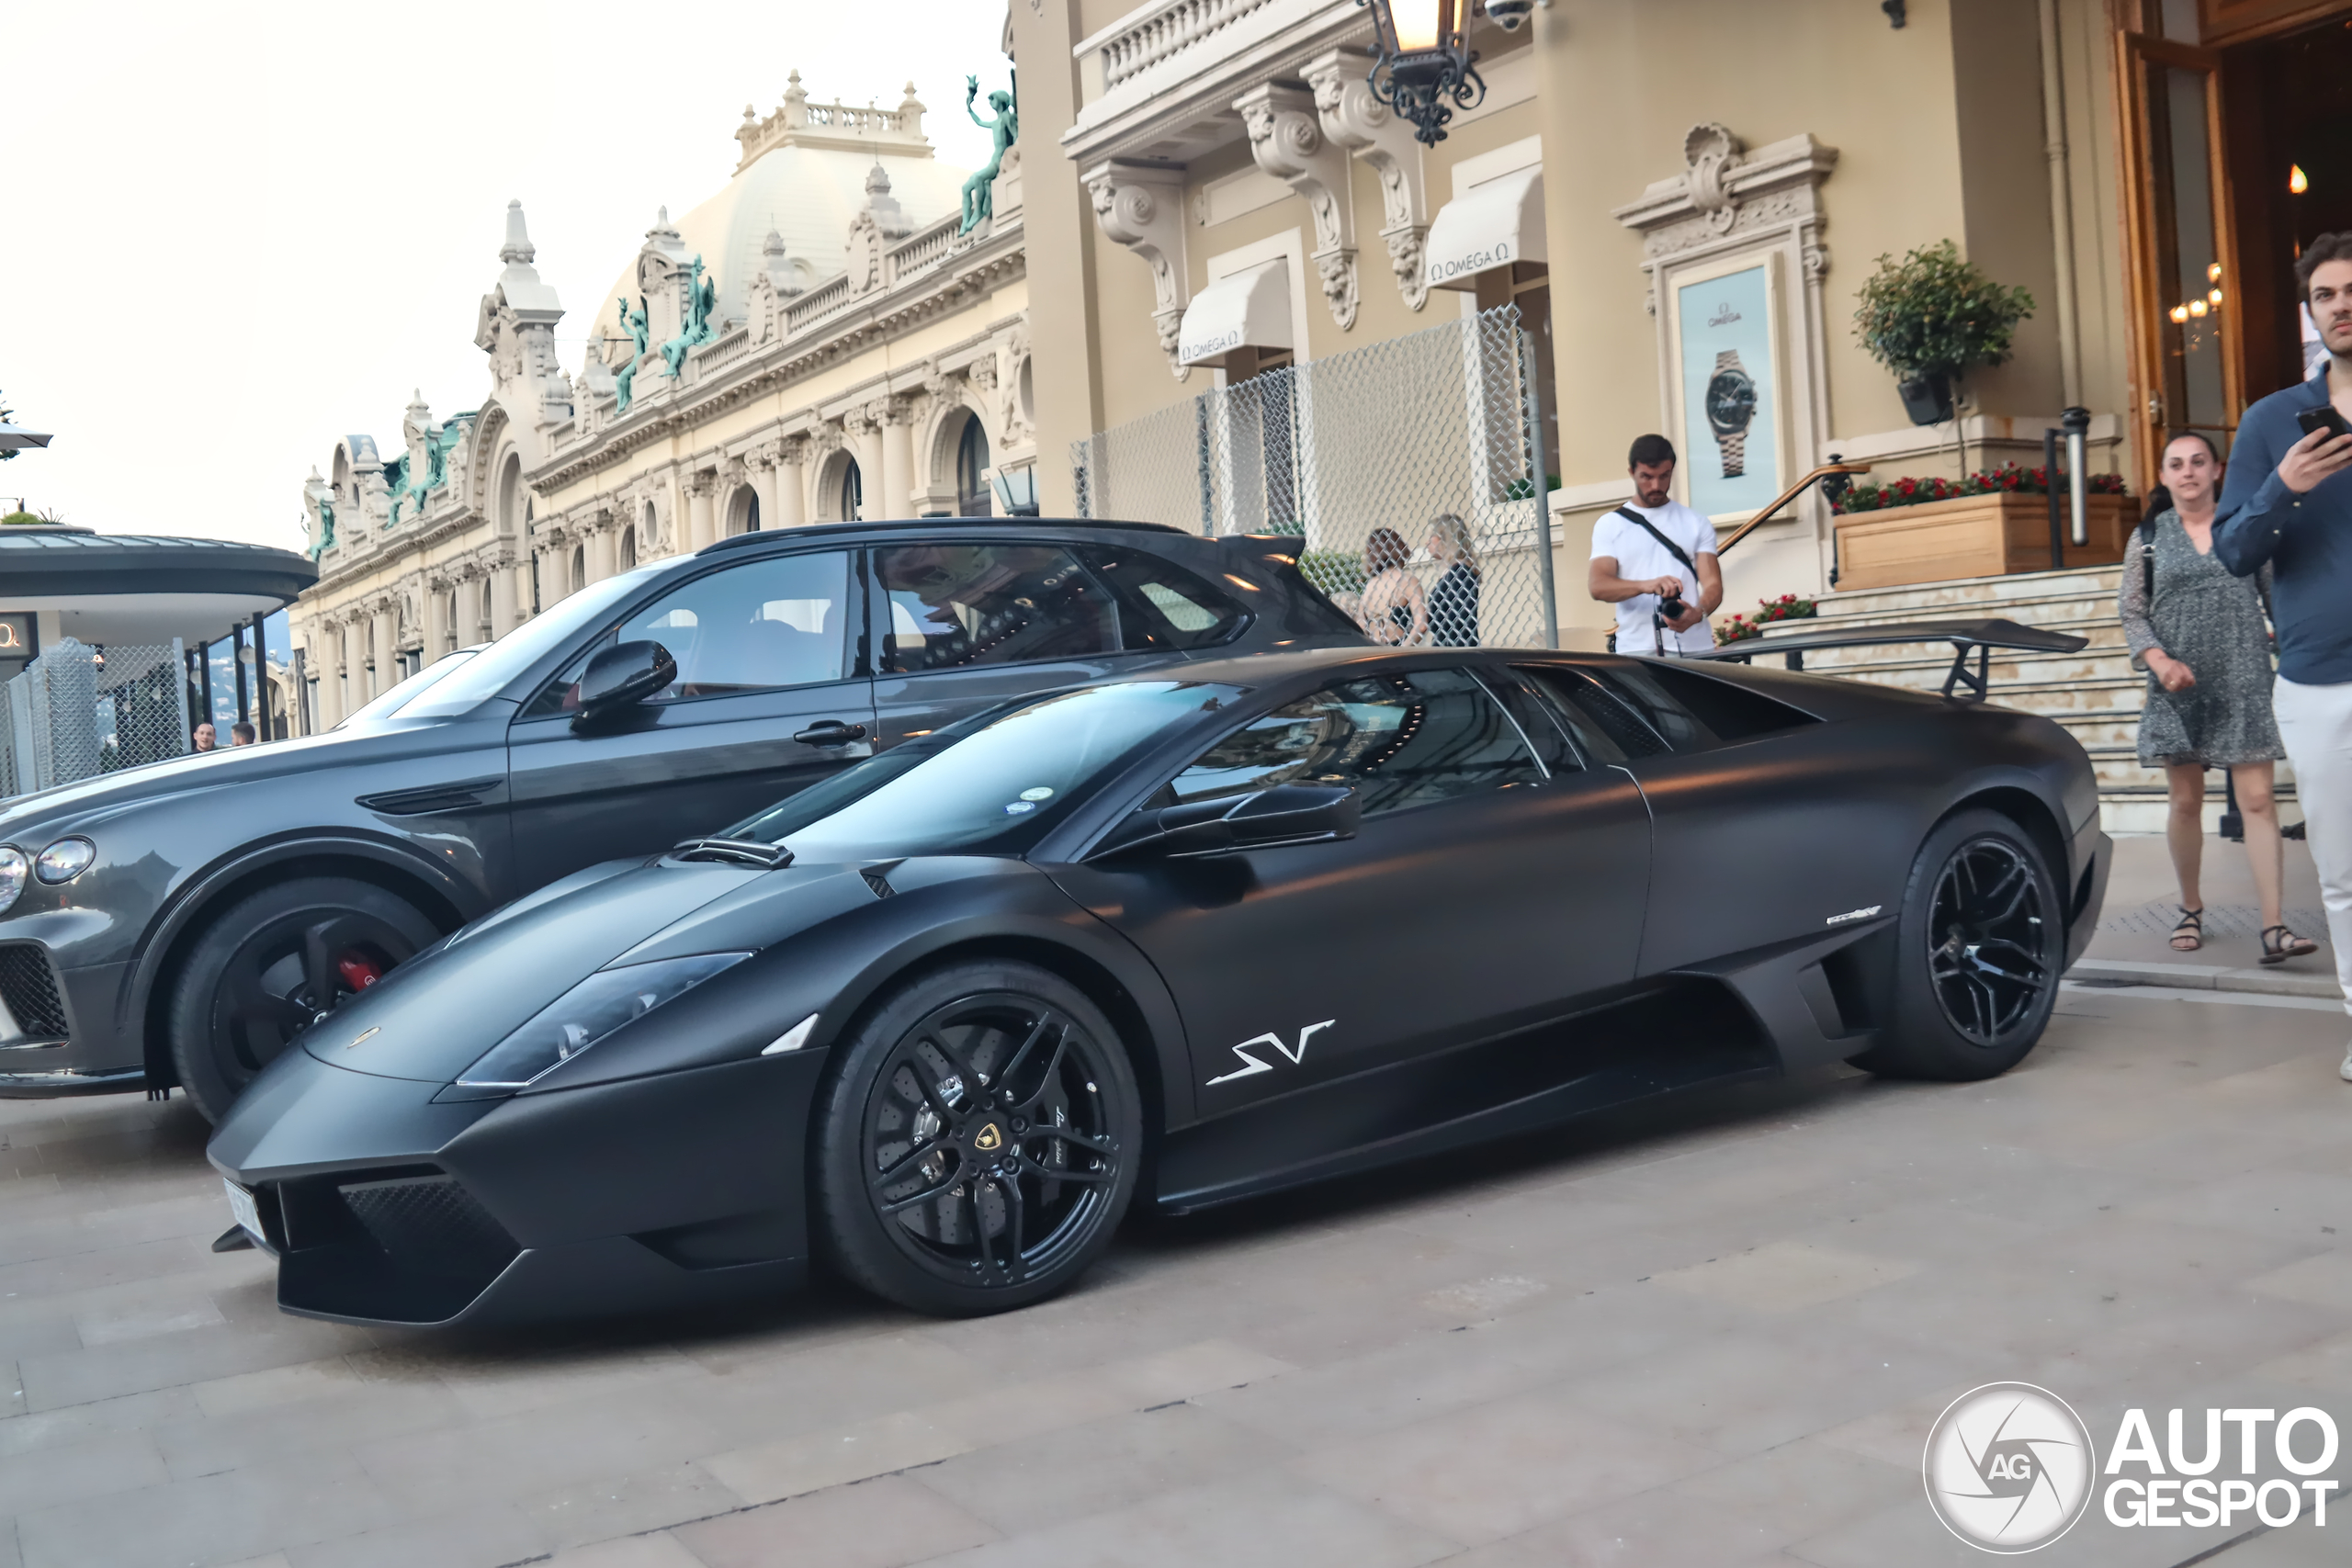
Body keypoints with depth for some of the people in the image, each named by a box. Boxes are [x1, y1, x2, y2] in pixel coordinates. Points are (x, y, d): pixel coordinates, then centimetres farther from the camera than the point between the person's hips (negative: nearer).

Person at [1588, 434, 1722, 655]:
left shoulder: (1697, 524, 13)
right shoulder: (1609, 526, 10)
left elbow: (1713, 584, 6)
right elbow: (1597, 586, -3)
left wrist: (1698, 612, -18)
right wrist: (1646, 585, -22)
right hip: (1637, 651, -1)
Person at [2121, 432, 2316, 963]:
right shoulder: (2147, 537, 5)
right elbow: (2130, 612, 4)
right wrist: (2159, 660, -12)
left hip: (2245, 684, -1)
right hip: (2180, 688, 1)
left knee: (2258, 800, -7)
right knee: (2187, 802, 7)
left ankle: (2272, 928, -11)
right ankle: (2191, 909, 25)